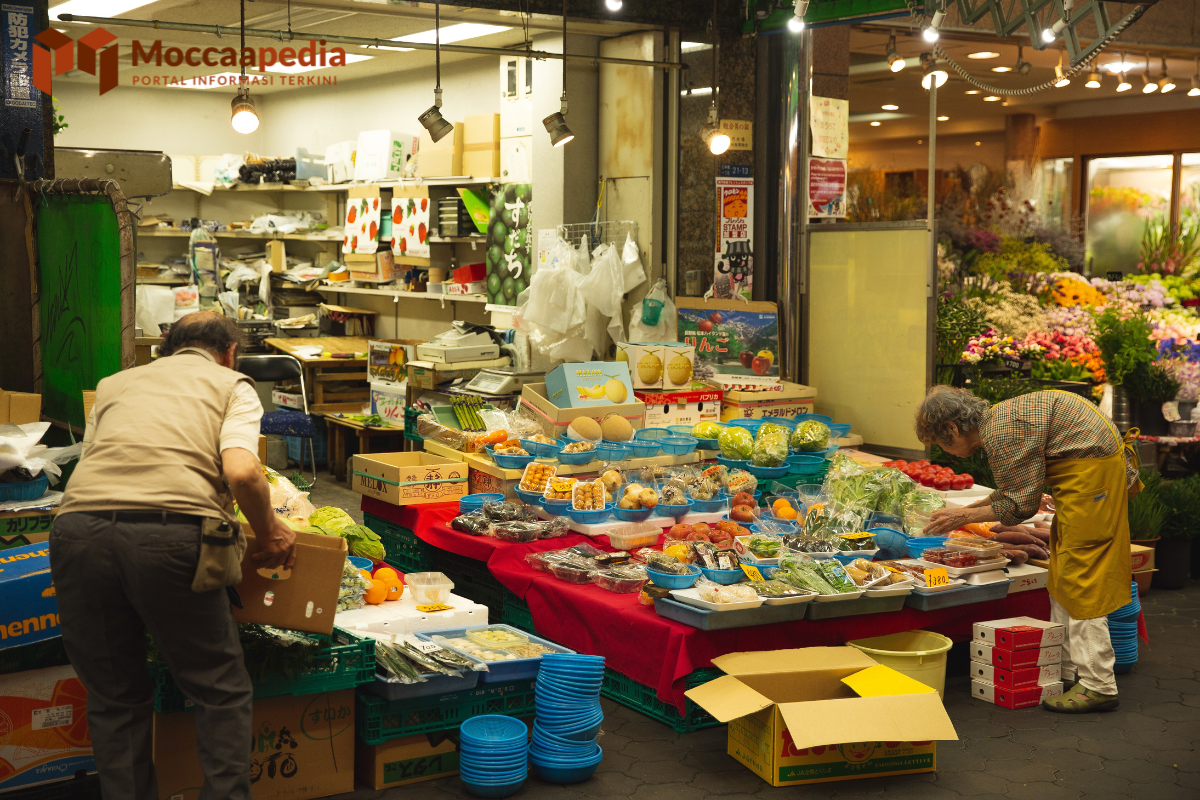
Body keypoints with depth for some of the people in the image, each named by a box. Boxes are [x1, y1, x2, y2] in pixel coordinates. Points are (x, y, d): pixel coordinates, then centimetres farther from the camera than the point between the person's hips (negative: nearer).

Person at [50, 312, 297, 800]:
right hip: (169, 533, -3)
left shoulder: (114, 384, 31)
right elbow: (241, 471, -1)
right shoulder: (232, 385, 18)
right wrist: (269, 532, 14)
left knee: (113, 699, 17)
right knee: (222, 694, 12)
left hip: (78, 528, 4)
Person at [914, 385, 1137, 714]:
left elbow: (1021, 505, -17)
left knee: (1080, 575, -9)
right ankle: (1064, 669, 20)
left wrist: (965, 516, -7)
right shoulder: (996, 419, 11)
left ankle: (1098, 686, -7)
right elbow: (1014, 489, 23)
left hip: (1093, 467, -10)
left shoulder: (1001, 433, -20)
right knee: (1063, 574, 14)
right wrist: (966, 510, 24)